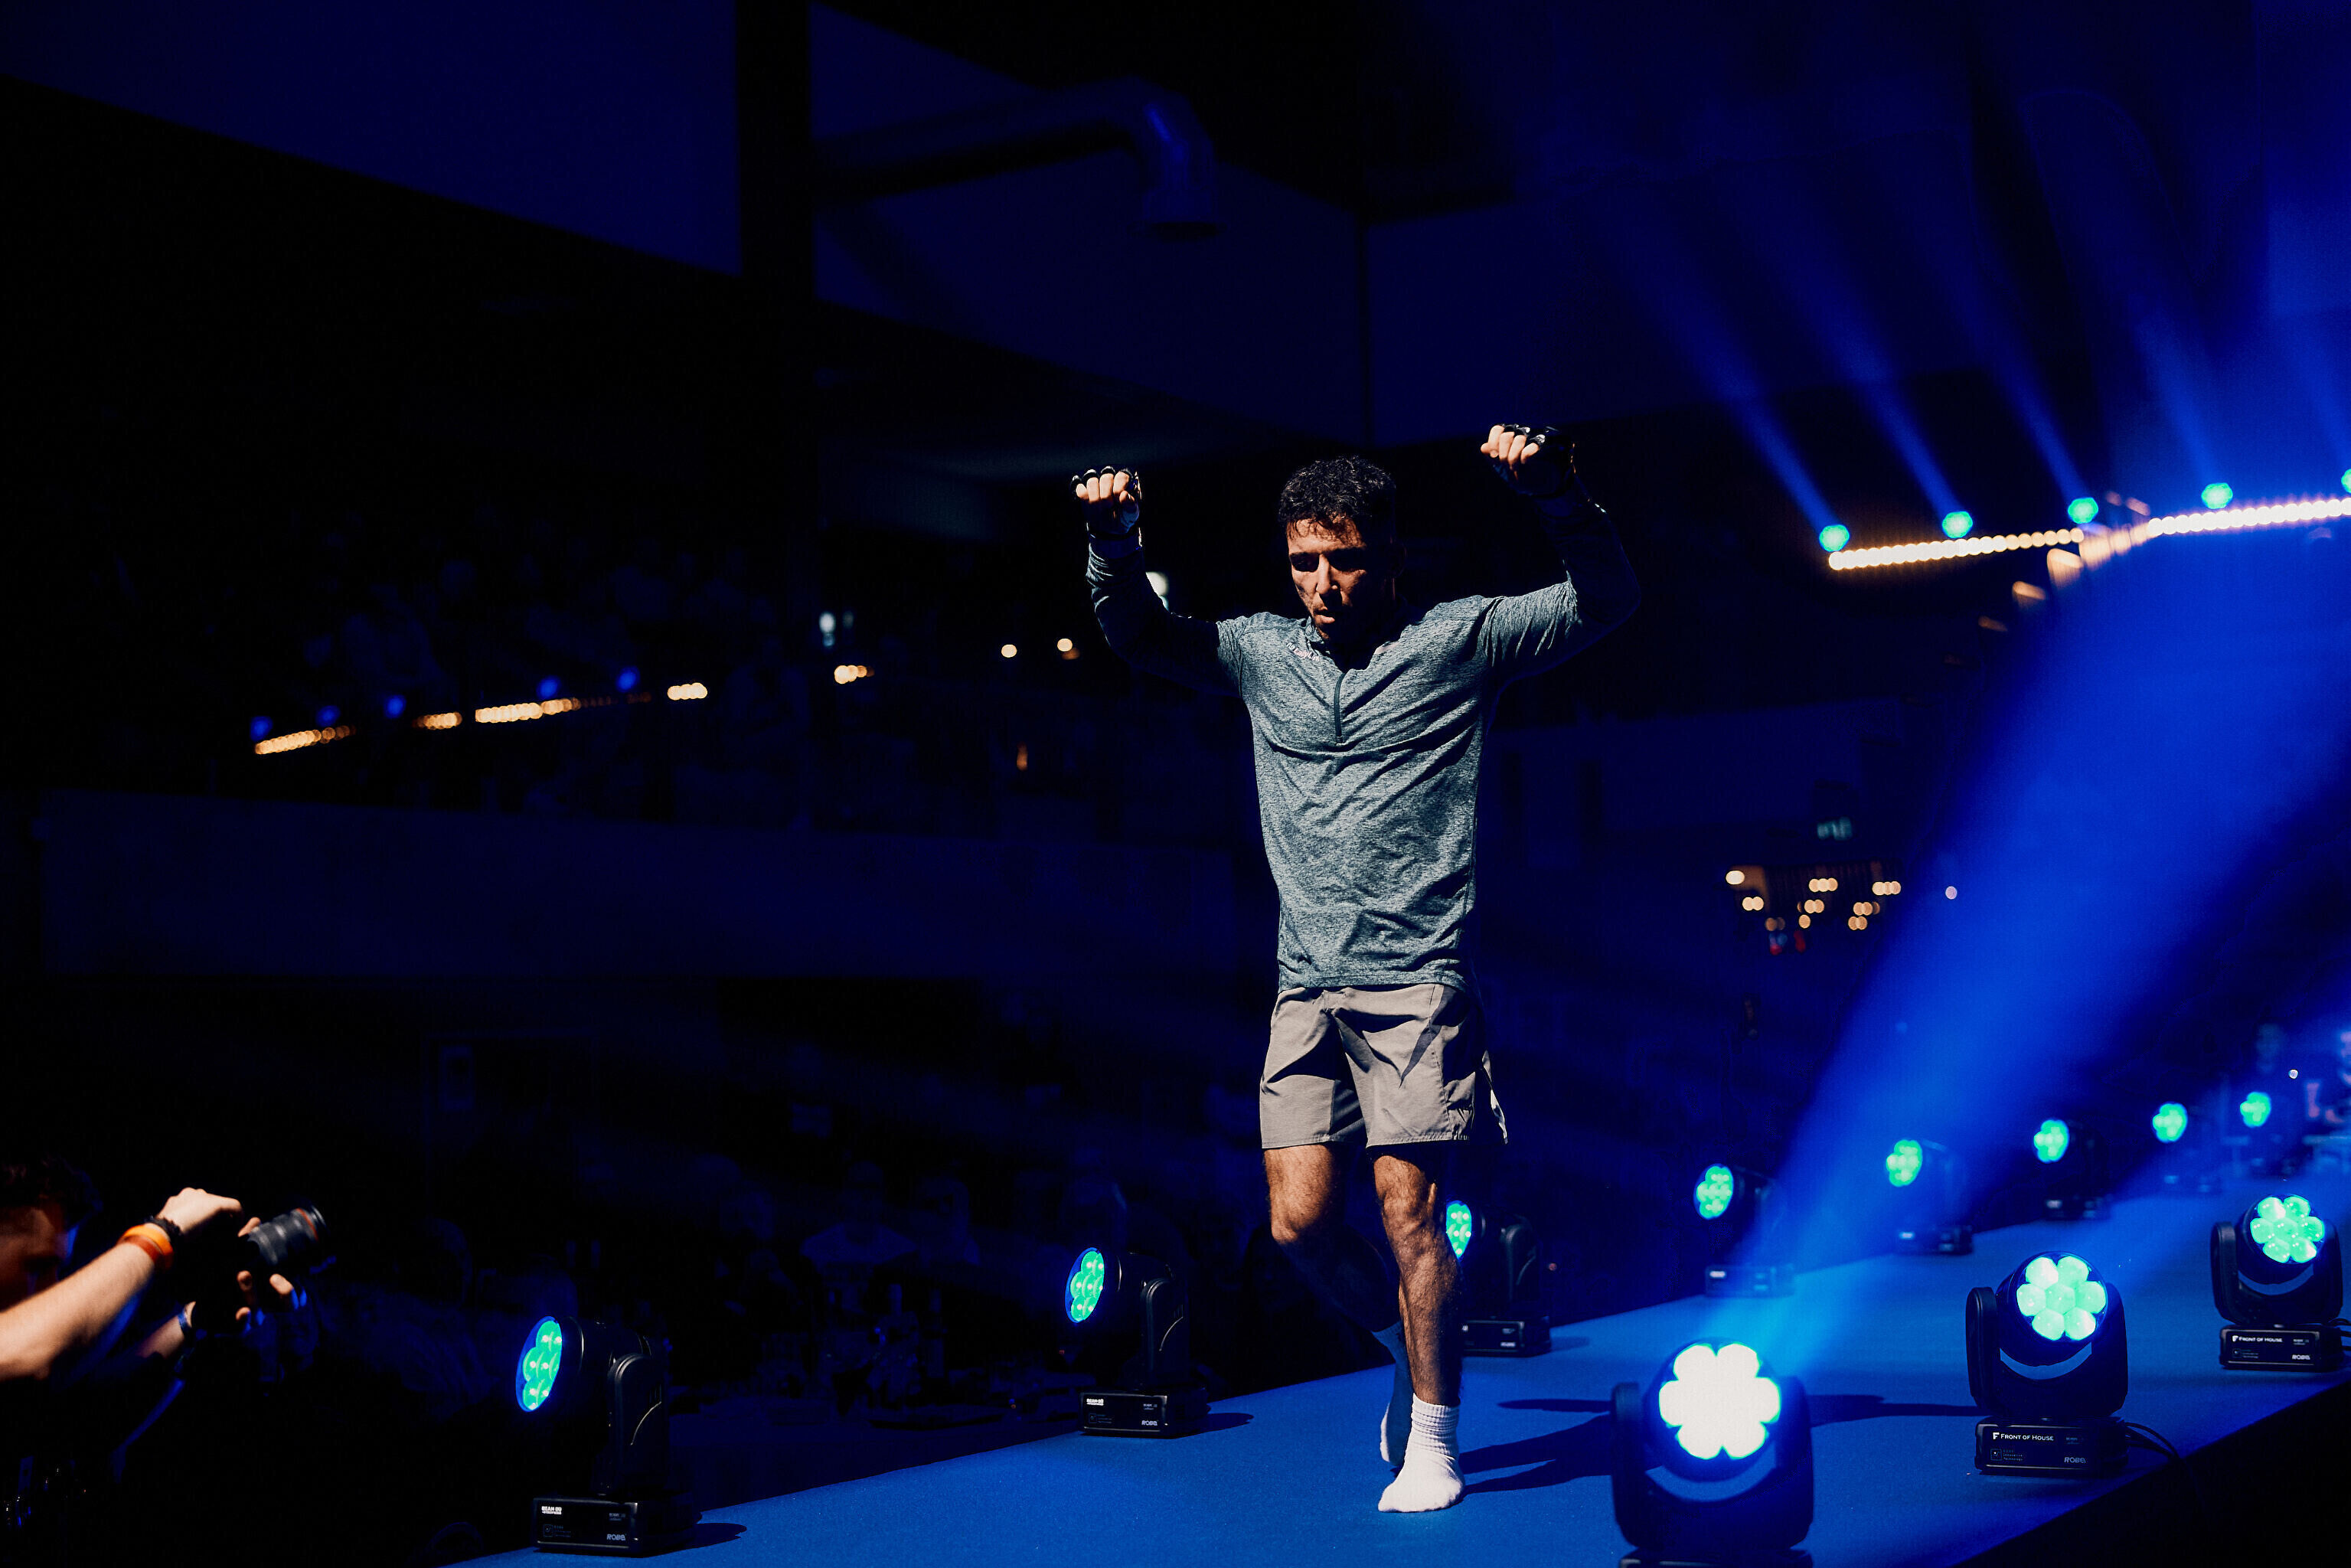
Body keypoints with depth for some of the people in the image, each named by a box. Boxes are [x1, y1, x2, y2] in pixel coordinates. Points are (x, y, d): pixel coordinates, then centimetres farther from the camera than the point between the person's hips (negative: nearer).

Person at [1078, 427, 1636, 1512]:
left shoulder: (1457, 641, 2)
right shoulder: (1261, 654, 13)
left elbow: (1606, 600, -2)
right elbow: (1140, 636, 20)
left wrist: (1555, 493, -19)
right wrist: (1114, 540, 0)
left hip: (1417, 982, -4)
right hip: (1307, 988, 4)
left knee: (1407, 1209, -7)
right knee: (1300, 1222, -1)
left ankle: (1432, 1438, 9)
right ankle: (1410, 1351, 27)